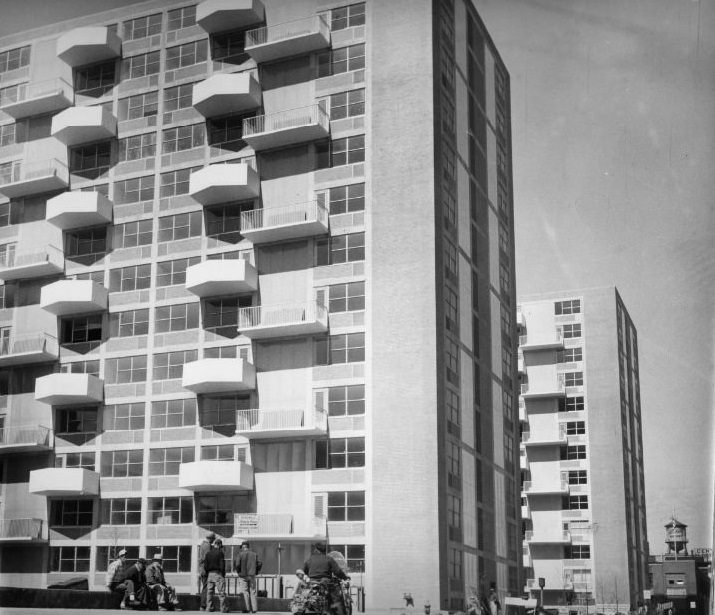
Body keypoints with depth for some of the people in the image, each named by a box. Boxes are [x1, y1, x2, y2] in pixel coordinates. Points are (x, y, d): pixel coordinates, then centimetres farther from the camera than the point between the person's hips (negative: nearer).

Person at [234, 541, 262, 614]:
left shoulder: (240, 554, -6)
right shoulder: (254, 554, 5)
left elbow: (237, 563, -14)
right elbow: (259, 563, 4)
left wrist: (237, 571, 3)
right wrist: (256, 572, 14)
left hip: (243, 575, -3)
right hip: (252, 575, 3)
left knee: (245, 592, 2)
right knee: (253, 592, 7)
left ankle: (248, 608, -2)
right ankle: (254, 609, 2)